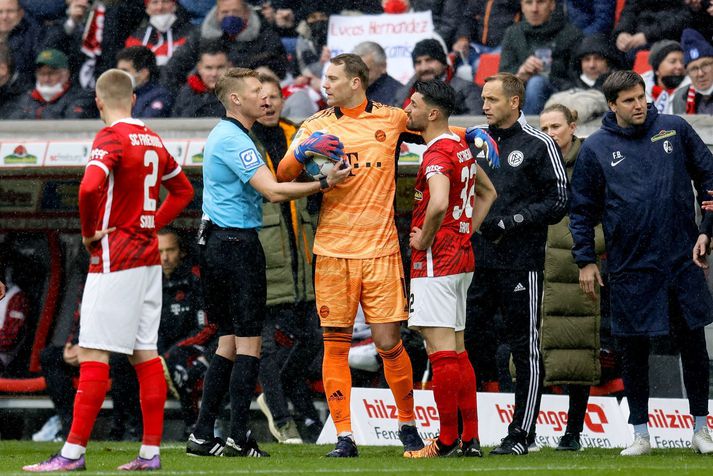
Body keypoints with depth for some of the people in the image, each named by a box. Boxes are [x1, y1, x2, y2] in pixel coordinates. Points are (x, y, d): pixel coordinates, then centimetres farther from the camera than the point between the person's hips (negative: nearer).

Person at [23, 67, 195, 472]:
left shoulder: (111, 138, -12)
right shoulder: (153, 141, 11)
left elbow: (90, 187, -28)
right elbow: (183, 189, 26)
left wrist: (90, 232, -12)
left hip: (114, 257, -8)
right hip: (149, 256, 8)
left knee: (93, 354, -8)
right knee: (145, 354, 9)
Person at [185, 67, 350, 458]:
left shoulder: (226, 136, 19)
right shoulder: (233, 140, -15)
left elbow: (267, 182, 16)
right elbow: (273, 191, -22)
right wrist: (325, 184, -22)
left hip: (218, 245, 10)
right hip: (237, 243, -10)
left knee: (229, 342, 12)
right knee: (248, 341, -6)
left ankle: (202, 436, 9)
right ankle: (239, 438, -8)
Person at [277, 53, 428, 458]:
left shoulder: (392, 119, 6)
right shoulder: (317, 127, 7)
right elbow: (283, 176, 1)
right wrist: (301, 155, -19)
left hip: (380, 251, -1)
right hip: (333, 253, 1)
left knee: (389, 342, -2)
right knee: (336, 343, -1)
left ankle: (408, 423, 18)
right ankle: (344, 436, 5)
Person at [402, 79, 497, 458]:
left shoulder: (437, 154, -16)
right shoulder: (462, 148, 14)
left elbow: (439, 203, -33)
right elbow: (488, 193, 28)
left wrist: (423, 240, -18)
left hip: (435, 260, -10)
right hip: (462, 258, 10)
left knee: (441, 349, -7)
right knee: (456, 350, 13)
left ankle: (448, 441, -5)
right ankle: (470, 439, 13)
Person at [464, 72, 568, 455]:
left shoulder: (538, 145, -3)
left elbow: (558, 202, -6)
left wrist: (513, 220, -13)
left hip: (520, 264, -5)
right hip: (478, 262, 5)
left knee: (525, 349, 1)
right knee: (464, 342, 3)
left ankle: (522, 434, 5)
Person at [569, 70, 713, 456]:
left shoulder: (675, 130, 3)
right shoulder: (595, 149, 0)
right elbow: (582, 210, 4)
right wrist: (585, 261, 0)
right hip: (630, 266, -1)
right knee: (633, 350, 4)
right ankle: (640, 433, 14)